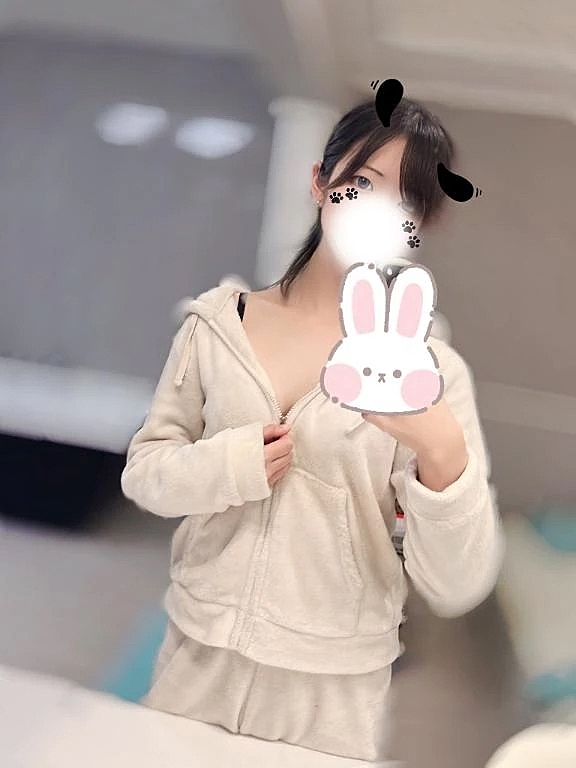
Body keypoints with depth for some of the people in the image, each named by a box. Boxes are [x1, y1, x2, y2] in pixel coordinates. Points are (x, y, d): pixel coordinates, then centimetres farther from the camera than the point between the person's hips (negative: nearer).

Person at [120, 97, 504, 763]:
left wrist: (443, 451, -30)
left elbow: (455, 591, -14)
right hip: (200, 661, 2)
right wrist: (228, 465, -17)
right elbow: (143, 470, 2)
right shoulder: (217, 323, -3)